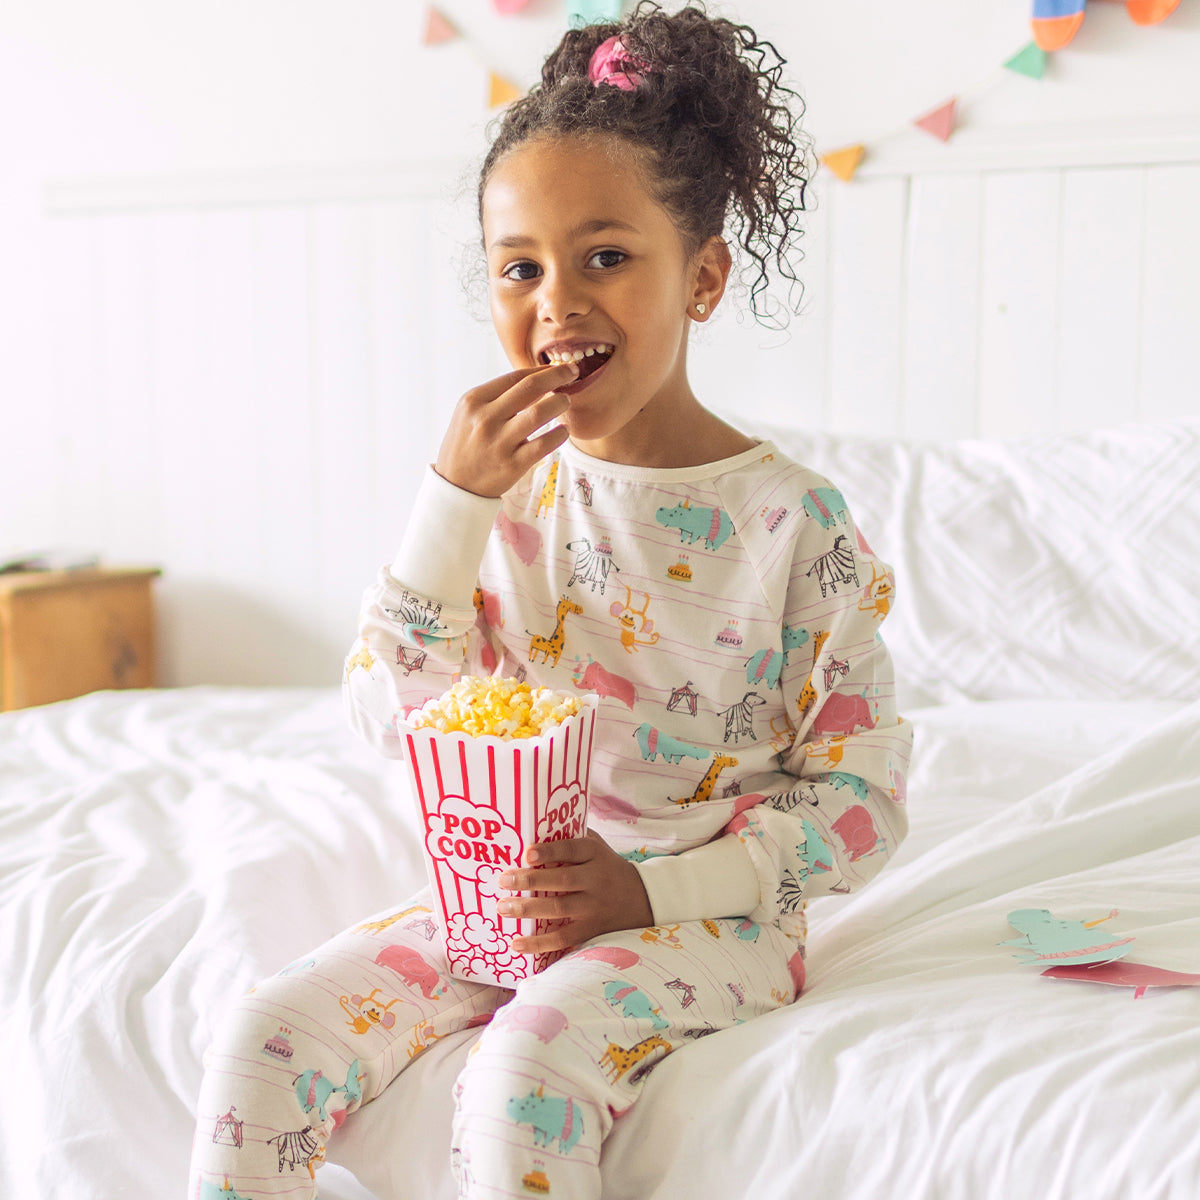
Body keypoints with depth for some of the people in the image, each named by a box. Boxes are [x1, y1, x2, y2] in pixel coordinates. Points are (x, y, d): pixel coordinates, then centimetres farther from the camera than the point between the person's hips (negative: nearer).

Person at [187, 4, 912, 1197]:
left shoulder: (792, 519, -10)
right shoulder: (503, 483, 0)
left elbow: (860, 796, -7)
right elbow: (391, 719, -6)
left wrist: (648, 888, -19)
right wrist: (451, 501, -17)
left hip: (704, 911, -3)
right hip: (497, 892, 4)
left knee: (521, 1073, -31)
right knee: (264, 1035, -14)